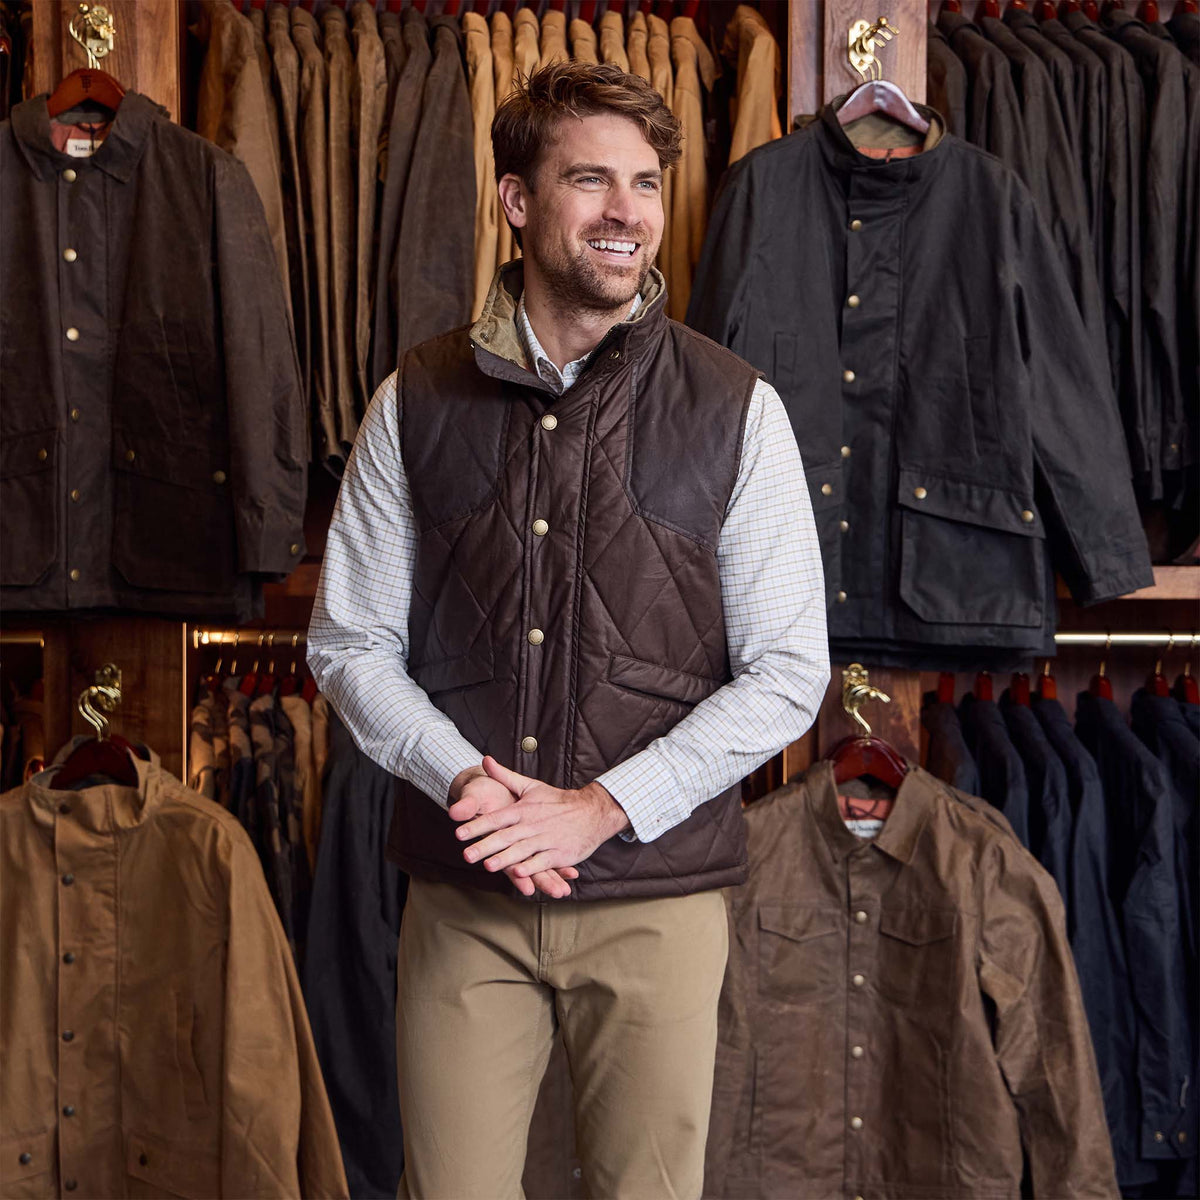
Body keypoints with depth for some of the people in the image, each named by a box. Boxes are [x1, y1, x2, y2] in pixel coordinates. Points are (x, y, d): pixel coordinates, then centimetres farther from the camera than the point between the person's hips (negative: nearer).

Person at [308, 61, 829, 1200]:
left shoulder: (736, 409, -1)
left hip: (658, 896, 0)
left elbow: (787, 671, -2)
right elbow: (349, 640, 6)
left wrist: (603, 806, -11)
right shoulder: (417, 401, 4)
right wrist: (461, 777, -11)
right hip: (461, 895, 1)